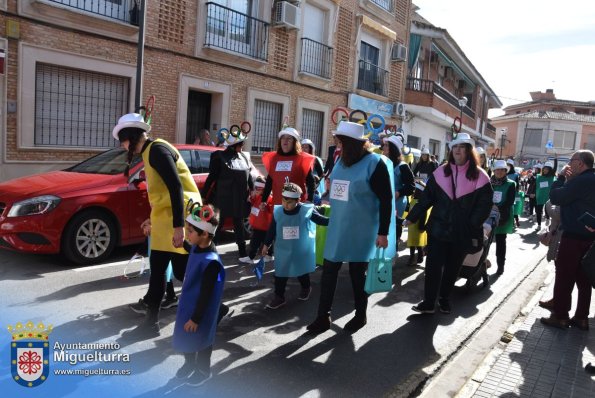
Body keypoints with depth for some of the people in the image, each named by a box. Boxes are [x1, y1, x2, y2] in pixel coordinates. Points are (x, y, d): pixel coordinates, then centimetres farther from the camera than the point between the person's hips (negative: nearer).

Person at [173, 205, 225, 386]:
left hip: (201, 310, -8)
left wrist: (196, 318, -17)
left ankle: (203, 371, 41)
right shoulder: (196, 248, -9)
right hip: (187, 303, 8)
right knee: (184, 337, 25)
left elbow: (206, 295, -25)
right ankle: (189, 363, 50)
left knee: (200, 339, 15)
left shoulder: (211, 262, -33)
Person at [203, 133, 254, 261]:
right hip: (223, 198, -5)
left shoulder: (244, 157, 8)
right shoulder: (220, 156, -8)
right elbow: (212, 177, -7)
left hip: (240, 199, 5)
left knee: (239, 225, 13)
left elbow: (249, 175, 14)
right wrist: (204, 195, -8)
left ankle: (243, 253, 21)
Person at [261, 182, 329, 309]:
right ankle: (279, 296, 20)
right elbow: (272, 230, 1)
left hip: (302, 250, -1)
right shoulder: (277, 211, -10)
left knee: (302, 271, 19)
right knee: (280, 273, 5)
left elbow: (322, 220, -9)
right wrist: (266, 244, 7)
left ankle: (306, 288, 46)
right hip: (283, 250, 1)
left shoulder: (307, 210, -18)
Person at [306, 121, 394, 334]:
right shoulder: (341, 161, 8)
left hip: (361, 230, -6)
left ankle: (360, 315, 31)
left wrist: (383, 232, -16)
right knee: (329, 271, 6)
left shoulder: (375, 163, -14)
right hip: (337, 227, 6)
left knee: (358, 273, 9)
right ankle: (323, 317, 18)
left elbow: (386, 200, -14)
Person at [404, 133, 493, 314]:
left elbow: (485, 204, -5)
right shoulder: (440, 172, 2)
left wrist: (471, 226, -14)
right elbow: (427, 198, 2)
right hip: (438, 228, 1)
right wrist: (413, 217, -4)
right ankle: (429, 302, 10)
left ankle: (444, 299, 32)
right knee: (433, 265, 0)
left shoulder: (479, 176, -4)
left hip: (462, 232, -1)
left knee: (453, 268, 13)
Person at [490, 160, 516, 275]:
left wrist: (498, 209, -20)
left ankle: (501, 265, 13)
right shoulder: (489, 183, 5)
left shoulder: (510, 184, 0)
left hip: (502, 217, -1)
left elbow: (510, 201, -8)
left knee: (500, 241, 4)